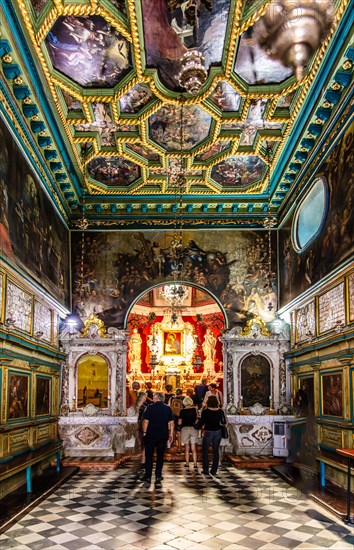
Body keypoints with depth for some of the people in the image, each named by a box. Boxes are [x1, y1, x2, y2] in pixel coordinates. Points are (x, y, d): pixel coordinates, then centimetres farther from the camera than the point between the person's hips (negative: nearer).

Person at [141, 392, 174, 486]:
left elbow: (145, 421, -10)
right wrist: (171, 434, 9)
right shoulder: (168, 408, 3)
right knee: (160, 456, 10)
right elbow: (171, 422, 3)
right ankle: (158, 477, 9)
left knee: (149, 456, 6)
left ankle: (148, 477, 6)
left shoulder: (150, 407, -8)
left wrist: (144, 432, -1)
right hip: (163, 435, 3)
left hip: (151, 435, -3)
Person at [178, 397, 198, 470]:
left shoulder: (182, 411, -7)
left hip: (185, 428, -1)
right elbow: (197, 419, 1)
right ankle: (195, 464, -3)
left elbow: (179, 423, -7)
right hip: (193, 428, 1)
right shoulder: (194, 409, -3)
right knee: (194, 448, 4)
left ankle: (187, 464, 16)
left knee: (187, 448, 13)